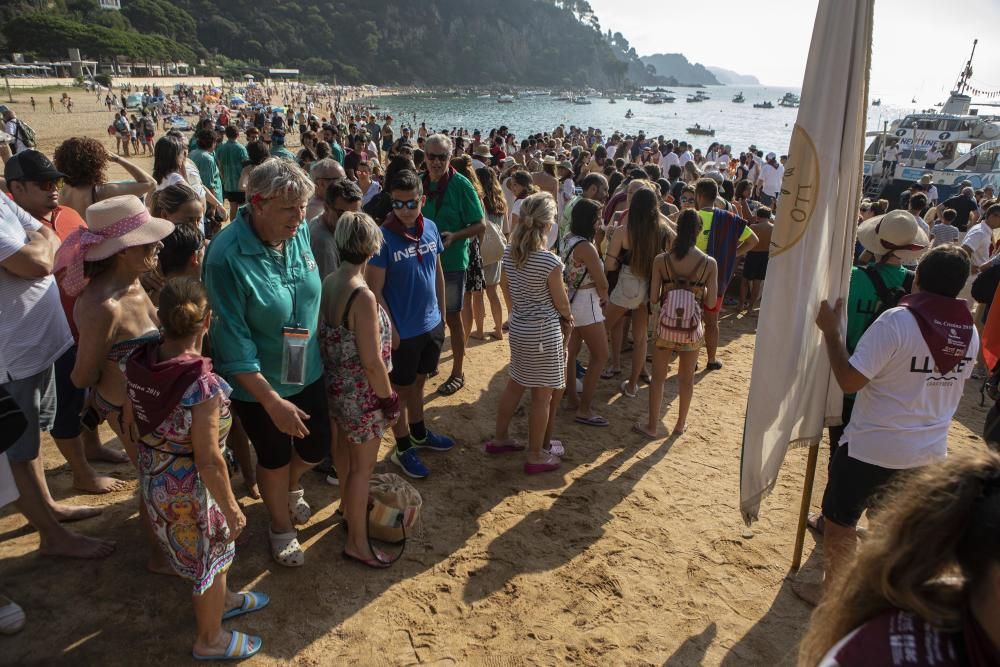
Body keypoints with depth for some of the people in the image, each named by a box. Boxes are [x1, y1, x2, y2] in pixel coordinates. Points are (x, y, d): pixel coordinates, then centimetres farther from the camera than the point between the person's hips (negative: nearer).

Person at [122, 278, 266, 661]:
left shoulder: (137, 363, -11)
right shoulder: (202, 384, -33)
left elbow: (131, 426, 4)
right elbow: (208, 461, -27)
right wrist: (231, 507, -13)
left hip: (154, 479, 7)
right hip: (189, 488, -7)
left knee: (213, 545, 30)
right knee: (209, 556, 19)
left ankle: (222, 601, 56)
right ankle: (210, 640, 42)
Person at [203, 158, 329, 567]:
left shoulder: (301, 232, -10)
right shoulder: (227, 256, -27)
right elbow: (234, 342, -24)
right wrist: (273, 402, -24)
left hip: (307, 372, 5)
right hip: (258, 382, -5)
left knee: (316, 447, 17)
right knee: (275, 458, 15)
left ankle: (291, 489, 53)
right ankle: (281, 526, 44)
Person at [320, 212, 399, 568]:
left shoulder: (327, 283, -5)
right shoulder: (363, 296, -29)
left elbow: (325, 337, 6)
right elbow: (372, 361, -26)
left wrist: (336, 368, 19)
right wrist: (390, 400, -13)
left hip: (335, 384, 8)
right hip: (361, 393, -8)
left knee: (344, 446, 28)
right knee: (363, 465, 8)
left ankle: (348, 505, 52)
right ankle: (357, 541, 23)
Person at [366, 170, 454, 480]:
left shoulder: (430, 228, -2)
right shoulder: (383, 237, -20)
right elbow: (374, 290, -18)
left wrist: (441, 311, 12)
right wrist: (390, 330, -18)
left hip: (431, 324, 6)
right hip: (402, 330, -6)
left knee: (418, 381, 24)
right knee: (401, 389, 12)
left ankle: (419, 433, 44)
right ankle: (402, 449, 29)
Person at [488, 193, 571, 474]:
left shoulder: (509, 252, -2)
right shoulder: (550, 261, -22)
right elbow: (561, 302, -9)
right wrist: (568, 318, 12)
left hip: (518, 326, 7)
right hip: (544, 331, -7)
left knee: (515, 384, 23)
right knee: (543, 395, 7)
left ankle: (499, 438, 37)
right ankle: (536, 456, 18)